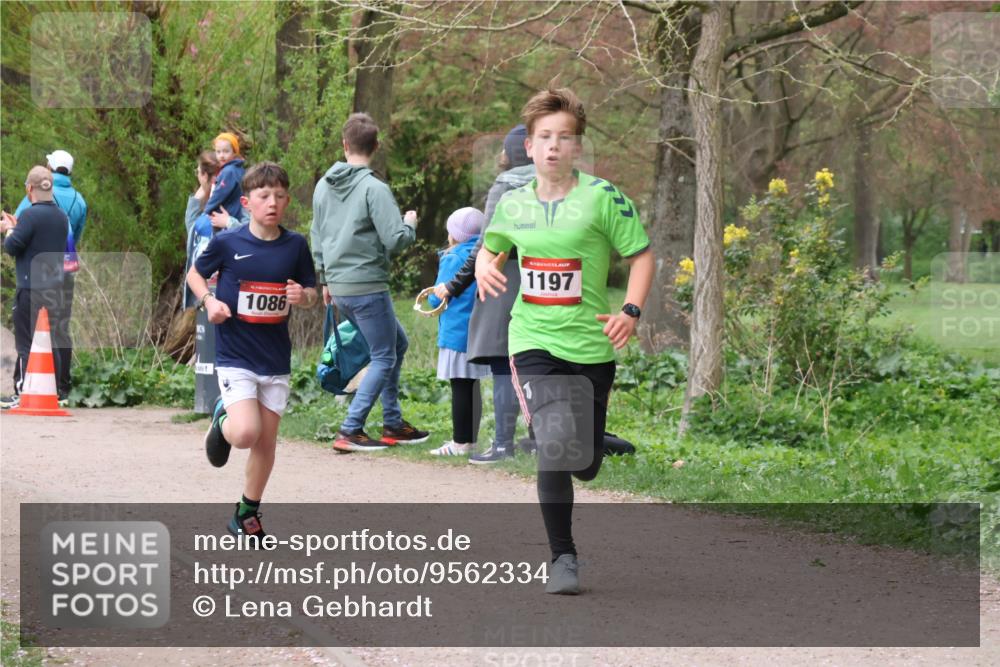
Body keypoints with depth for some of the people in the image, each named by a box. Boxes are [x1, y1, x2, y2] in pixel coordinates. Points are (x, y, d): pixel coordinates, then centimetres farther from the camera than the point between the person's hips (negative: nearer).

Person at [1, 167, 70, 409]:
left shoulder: (30, 215, -15)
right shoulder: (61, 216, 9)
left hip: (31, 289, -7)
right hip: (55, 287, 7)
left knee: (26, 343, -3)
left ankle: (22, 393, -4)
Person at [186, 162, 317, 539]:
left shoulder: (296, 246, -1)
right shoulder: (227, 243, -8)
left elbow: (311, 293, 10)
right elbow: (195, 273, 9)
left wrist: (303, 296, -13)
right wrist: (208, 300, -10)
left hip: (276, 360, 3)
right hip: (234, 356, -3)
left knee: (266, 441, 8)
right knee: (246, 433, -20)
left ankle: (248, 513, 26)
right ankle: (222, 419, 16)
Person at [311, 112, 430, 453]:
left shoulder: (323, 186, 8)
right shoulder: (374, 189, -15)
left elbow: (317, 237, 17)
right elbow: (395, 240, -19)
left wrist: (325, 279, 27)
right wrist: (410, 224, 3)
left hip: (338, 286, 8)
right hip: (367, 286, -8)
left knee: (397, 342, 21)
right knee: (384, 358, 2)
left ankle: (393, 422, 21)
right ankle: (350, 431, -4)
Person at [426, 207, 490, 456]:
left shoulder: (453, 259, -12)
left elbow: (436, 299, -11)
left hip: (457, 333, -7)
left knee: (460, 388, -4)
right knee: (471, 387, 13)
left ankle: (461, 443, -2)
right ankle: (470, 439, 18)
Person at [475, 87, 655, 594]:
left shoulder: (602, 197, -6)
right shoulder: (512, 204, 5)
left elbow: (642, 255, -1)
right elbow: (490, 247, 24)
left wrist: (630, 312, -13)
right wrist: (484, 268, 1)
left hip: (591, 344, -1)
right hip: (534, 341, 1)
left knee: (586, 465, 8)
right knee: (553, 450, -17)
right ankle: (563, 558, -8)